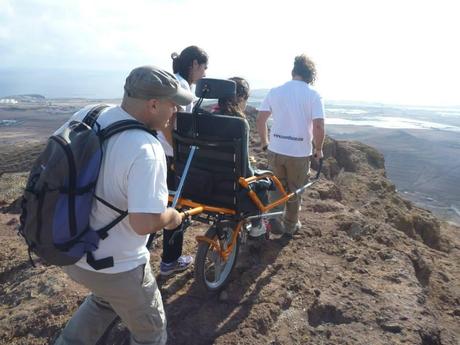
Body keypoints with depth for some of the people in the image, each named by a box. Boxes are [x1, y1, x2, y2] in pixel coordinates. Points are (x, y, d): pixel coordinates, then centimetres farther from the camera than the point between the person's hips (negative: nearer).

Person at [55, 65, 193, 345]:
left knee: (104, 300, 37)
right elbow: (145, 223, -35)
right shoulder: (146, 150, -31)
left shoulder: (85, 115, -7)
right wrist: (174, 217, -13)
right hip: (115, 266, -7)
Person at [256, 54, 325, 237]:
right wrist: (318, 149, 1)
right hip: (300, 152, -2)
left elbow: (260, 120, -1)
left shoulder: (275, 91, 1)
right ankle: (290, 225, 32)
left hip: (276, 149, 2)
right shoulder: (313, 94, -8)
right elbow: (318, 126, -15)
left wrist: (264, 143, 12)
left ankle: (273, 215, 5)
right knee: (294, 190, 17)